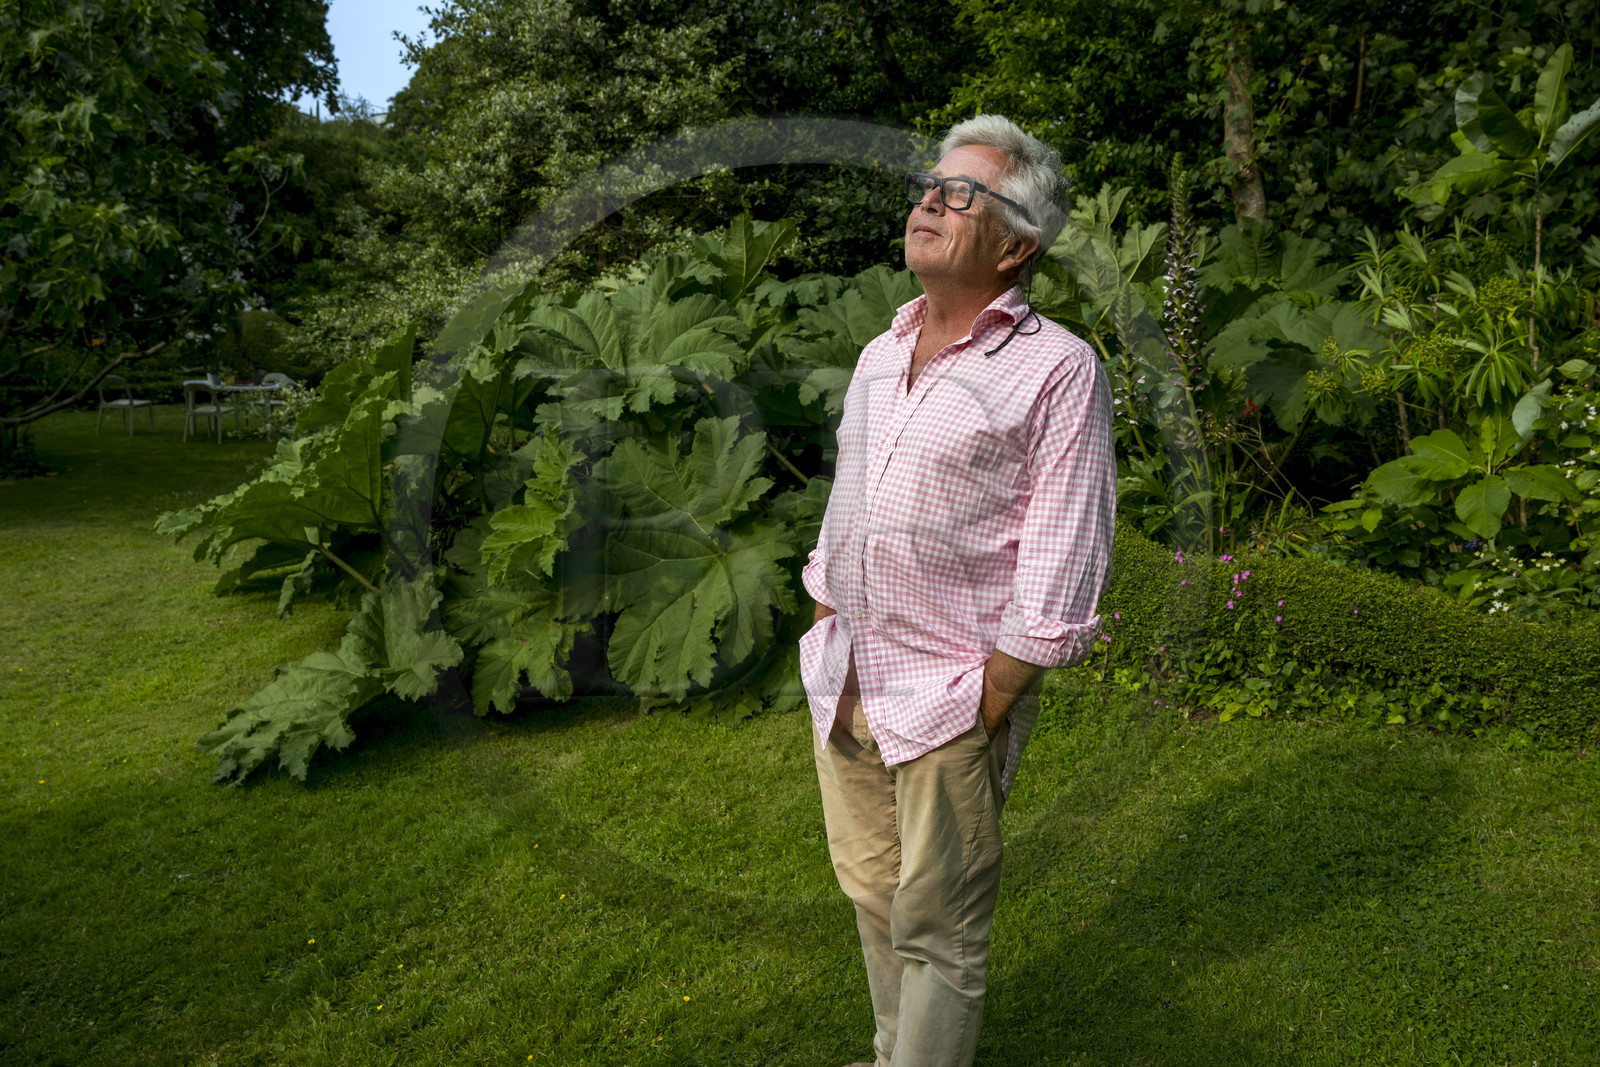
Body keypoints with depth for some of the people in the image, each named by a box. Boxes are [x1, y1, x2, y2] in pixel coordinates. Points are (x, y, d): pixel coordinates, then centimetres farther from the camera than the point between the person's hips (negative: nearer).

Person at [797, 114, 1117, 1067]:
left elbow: (1059, 574, -13)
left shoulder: (1057, 369, -10)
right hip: (845, 678, 7)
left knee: (937, 930, 5)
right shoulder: (880, 356, 12)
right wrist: (829, 656, 11)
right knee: (872, 890, 19)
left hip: (953, 695, -6)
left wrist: (988, 712, -14)